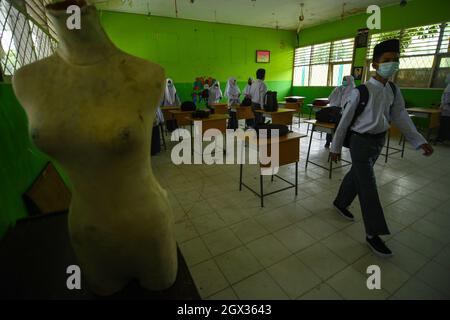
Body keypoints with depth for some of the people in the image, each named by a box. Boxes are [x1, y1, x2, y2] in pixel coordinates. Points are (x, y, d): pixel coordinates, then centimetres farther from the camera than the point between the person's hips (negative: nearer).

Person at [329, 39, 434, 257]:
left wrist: (419, 141, 0)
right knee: (368, 186, -3)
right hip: (361, 141, -7)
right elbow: (345, 120, -12)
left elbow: (400, 117, 8)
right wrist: (336, 147, -9)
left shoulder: (394, 91, 5)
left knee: (356, 175, 19)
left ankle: (340, 202, 42)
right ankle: (373, 234, 9)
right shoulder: (361, 91, -15)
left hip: (379, 140, 7)